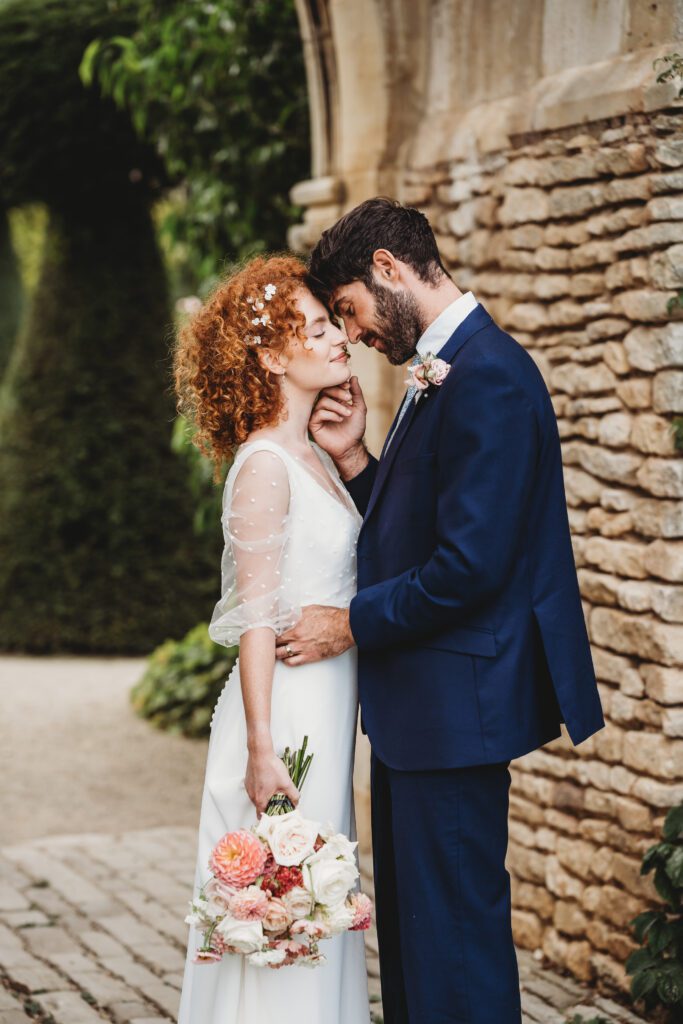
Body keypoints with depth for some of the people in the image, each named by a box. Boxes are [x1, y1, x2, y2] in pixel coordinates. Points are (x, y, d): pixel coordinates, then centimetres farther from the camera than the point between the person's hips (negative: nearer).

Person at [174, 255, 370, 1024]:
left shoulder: (312, 457, 12)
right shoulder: (264, 466, -14)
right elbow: (256, 617, -18)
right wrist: (261, 748, -21)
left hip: (328, 715, 9)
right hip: (286, 712, -9)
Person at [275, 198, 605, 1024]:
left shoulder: (488, 376, -19)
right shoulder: (435, 374, 13)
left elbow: (470, 564, -24)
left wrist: (354, 624, -12)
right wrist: (352, 458, 1)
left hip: (455, 703, -10)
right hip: (417, 704, 10)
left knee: (454, 922, -2)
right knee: (408, 916, 18)